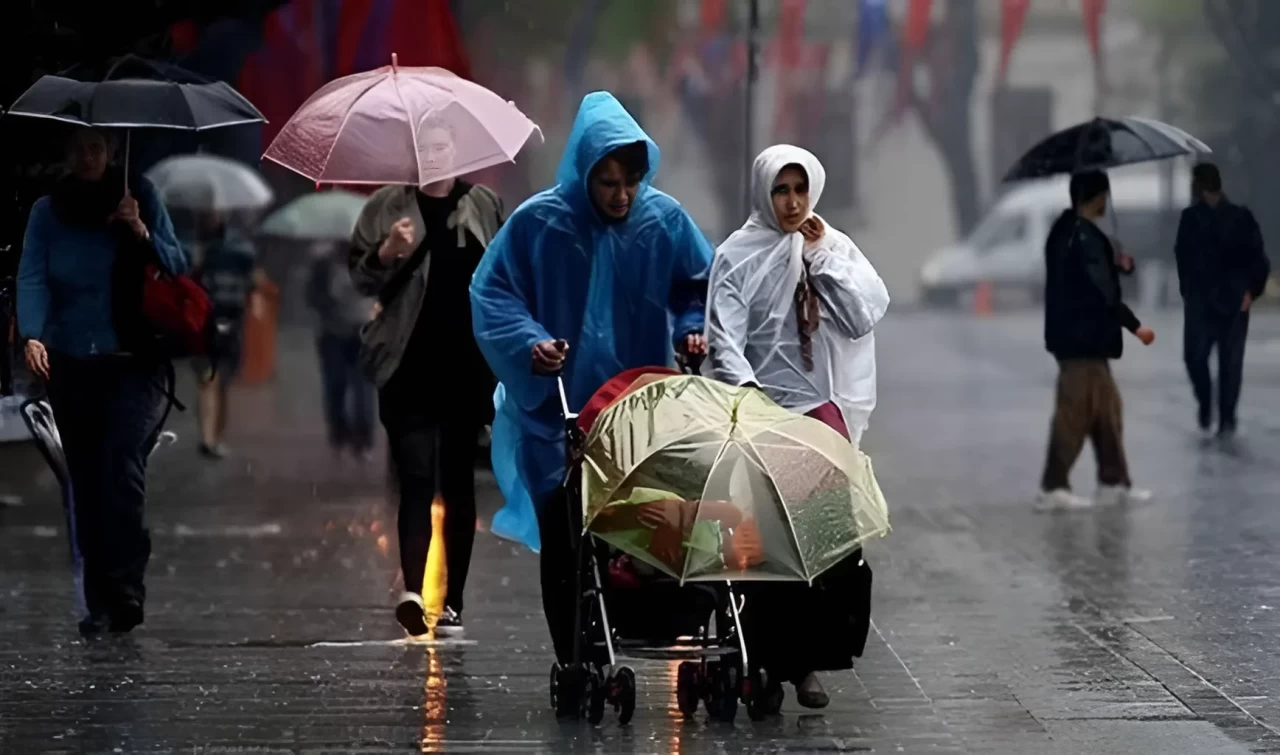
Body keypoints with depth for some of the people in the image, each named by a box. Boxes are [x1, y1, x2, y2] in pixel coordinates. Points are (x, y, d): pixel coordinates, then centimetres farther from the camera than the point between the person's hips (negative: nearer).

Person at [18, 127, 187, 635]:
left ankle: (124, 590, -19)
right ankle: (101, 603, 10)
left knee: (122, 463, -20)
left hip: (134, 364, -2)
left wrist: (142, 234, -13)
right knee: (87, 480, 4)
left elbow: (178, 269, 5)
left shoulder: (139, 199, 4)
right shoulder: (48, 212, 6)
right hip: (72, 365, 2)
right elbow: (32, 278, -5)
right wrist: (33, 335, -22)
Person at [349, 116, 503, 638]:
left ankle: (452, 602, 10)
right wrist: (387, 253, -14)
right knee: (416, 480, -12)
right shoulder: (387, 207, 7)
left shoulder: (483, 206, 11)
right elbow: (358, 277, 5)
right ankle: (412, 590, -23)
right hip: (409, 370, -2)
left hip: (467, 368, 2)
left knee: (458, 483, 5)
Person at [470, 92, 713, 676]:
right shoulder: (539, 223, -8)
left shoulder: (665, 221, 0)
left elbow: (700, 287, 13)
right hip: (558, 413, -2)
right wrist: (528, 344, -19)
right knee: (566, 543, 0)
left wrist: (693, 330, -5)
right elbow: (491, 294, -4)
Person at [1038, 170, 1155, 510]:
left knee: (1107, 409, 15)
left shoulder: (1067, 231, 13)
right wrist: (1134, 325, -14)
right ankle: (1053, 487, 0)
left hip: (1080, 337, 10)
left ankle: (1113, 482, 19)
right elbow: (1101, 291, -21)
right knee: (1074, 414, -5)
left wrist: (1115, 264, 5)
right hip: (1082, 339, -10)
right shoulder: (1085, 236, -18)